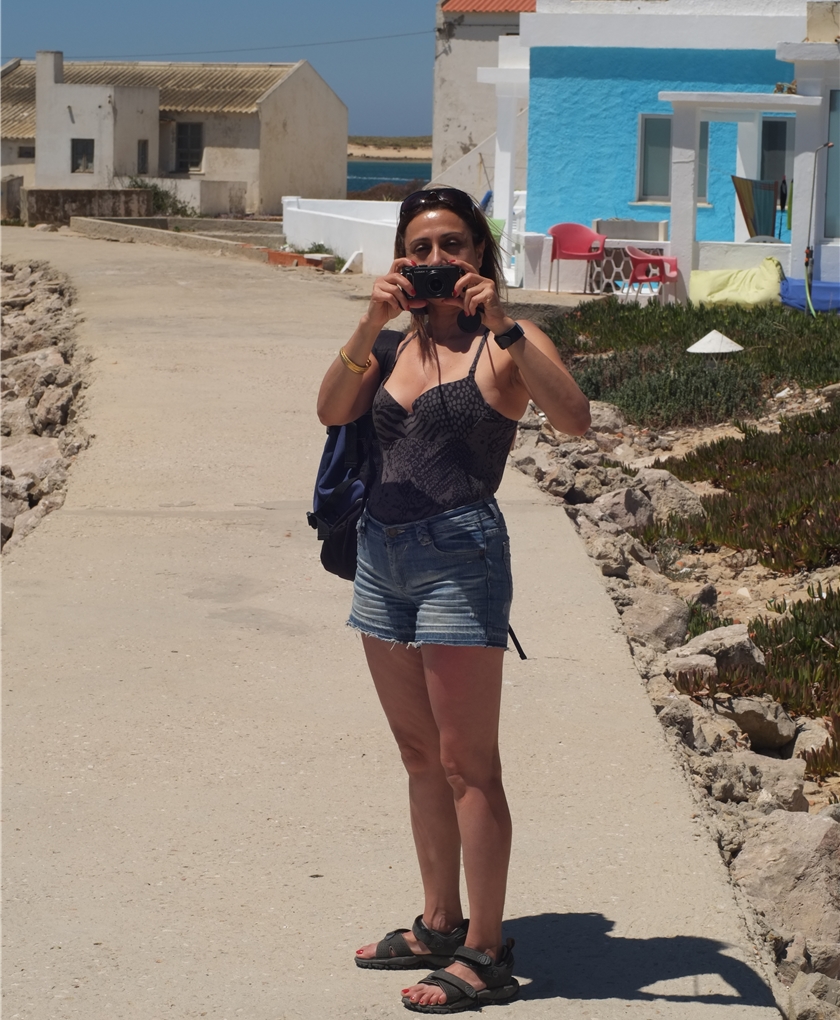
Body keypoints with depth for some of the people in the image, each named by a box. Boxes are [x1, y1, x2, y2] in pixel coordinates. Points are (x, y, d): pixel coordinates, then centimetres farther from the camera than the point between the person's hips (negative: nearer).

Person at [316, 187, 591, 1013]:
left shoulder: (506, 343, -4)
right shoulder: (398, 345, 13)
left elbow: (573, 418, -22)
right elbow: (333, 412, -3)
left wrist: (500, 326, -27)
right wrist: (369, 326, -16)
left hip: (459, 554, -7)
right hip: (382, 551, 7)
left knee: (466, 761, -5)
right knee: (419, 755, 14)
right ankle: (438, 924, 25)